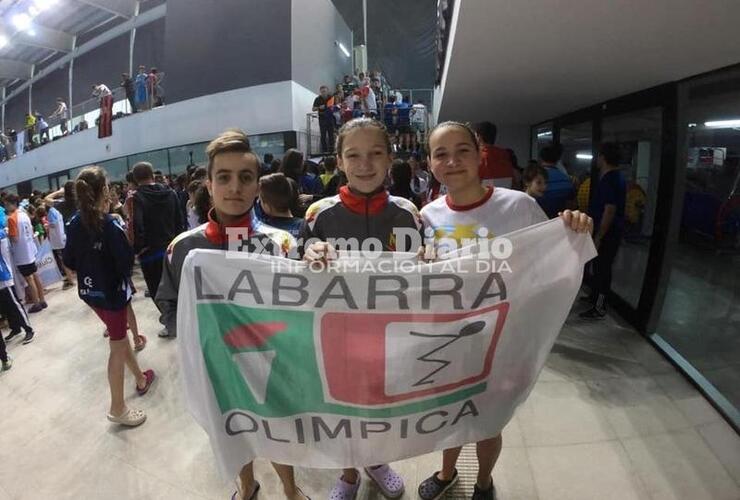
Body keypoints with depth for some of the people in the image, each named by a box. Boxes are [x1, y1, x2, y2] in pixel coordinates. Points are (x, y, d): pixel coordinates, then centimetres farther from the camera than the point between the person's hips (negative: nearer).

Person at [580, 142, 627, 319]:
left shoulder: (609, 180, -21)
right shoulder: (616, 177, 11)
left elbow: (609, 211, -25)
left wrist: (598, 237, -23)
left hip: (607, 233, -10)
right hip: (611, 231, 10)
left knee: (602, 269, -1)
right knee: (600, 267, 21)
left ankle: (599, 308, 9)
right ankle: (596, 296, 36)